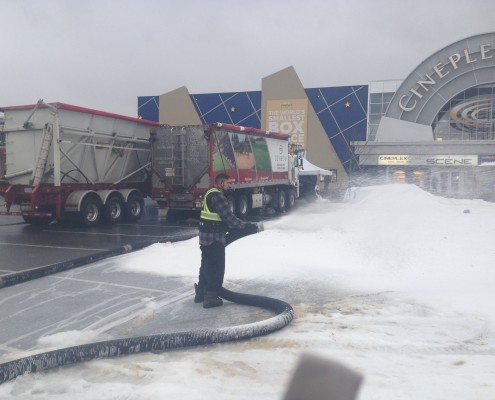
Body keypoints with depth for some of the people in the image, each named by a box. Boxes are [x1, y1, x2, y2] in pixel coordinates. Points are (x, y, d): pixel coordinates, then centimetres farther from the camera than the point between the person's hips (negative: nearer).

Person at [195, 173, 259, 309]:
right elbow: (230, 219, -22)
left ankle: (201, 293, 30)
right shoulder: (218, 196, -19)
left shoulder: (211, 194, 14)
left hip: (206, 237, 10)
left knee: (207, 264, 19)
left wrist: (230, 229, 16)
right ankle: (210, 297, 5)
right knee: (216, 267, -1)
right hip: (214, 238, -10)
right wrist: (250, 227, -17)